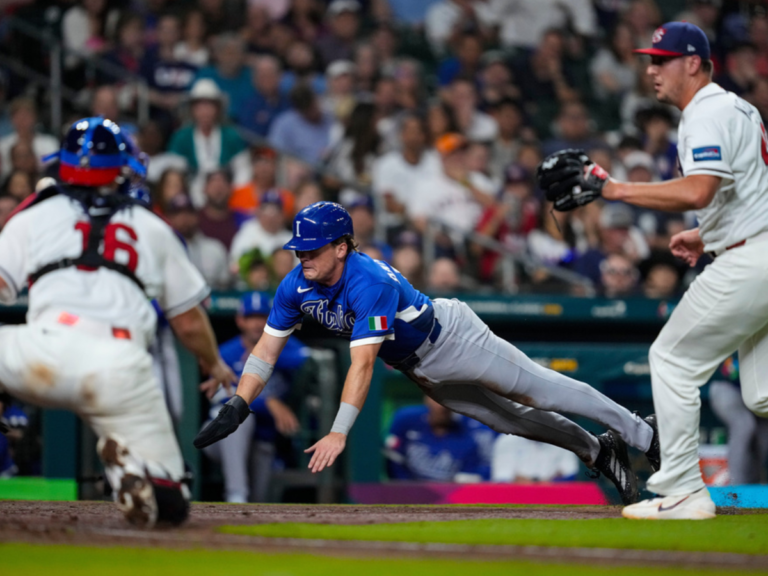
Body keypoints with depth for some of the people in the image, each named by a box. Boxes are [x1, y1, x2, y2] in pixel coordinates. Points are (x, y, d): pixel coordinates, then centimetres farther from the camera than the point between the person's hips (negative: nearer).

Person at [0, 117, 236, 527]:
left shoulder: (34, 216, 20)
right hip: (123, 369, 1)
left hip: (49, 352, -1)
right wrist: (214, 365, 49)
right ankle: (131, 461, -23)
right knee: (169, 504, 11)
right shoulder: (152, 228, 26)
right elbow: (190, 324, 30)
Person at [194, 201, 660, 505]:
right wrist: (237, 408, -23)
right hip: (420, 371, 7)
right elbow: (267, 350, -10)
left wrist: (340, 432, -50)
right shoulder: (297, 287, -15)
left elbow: (363, 362, -44)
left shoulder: (370, 282, -38)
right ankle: (597, 450, 29)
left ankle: (644, 434, 9)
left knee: (539, 390, -2)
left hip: (450, 336, -7)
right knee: (510, 419, 14)